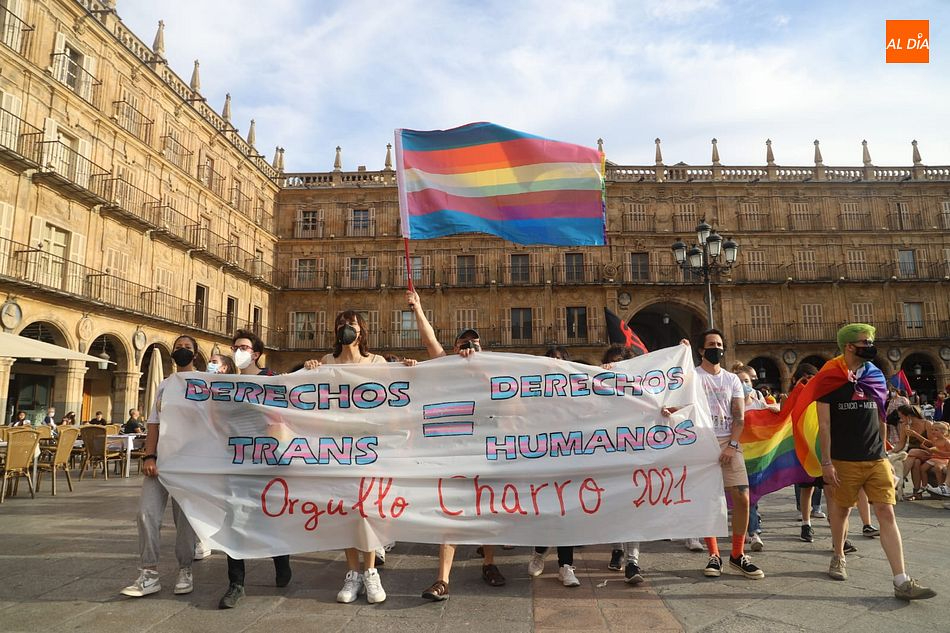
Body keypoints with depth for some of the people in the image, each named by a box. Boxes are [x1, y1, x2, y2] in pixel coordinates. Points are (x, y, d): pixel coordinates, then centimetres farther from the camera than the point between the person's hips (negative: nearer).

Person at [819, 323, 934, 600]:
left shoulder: (876, 376, 8)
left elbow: (880, 419, 16)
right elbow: (824, 424, -8)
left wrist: (882, 452, 14)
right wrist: (826, 462, -11)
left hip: (876, 460, 3)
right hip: (844, 461, -3)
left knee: (886, 513, -3)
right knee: (841, 510, 10)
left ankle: (902, 581, -2)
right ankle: (838, 558, 32)